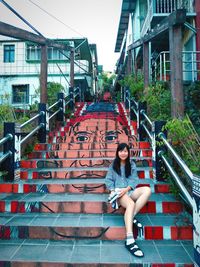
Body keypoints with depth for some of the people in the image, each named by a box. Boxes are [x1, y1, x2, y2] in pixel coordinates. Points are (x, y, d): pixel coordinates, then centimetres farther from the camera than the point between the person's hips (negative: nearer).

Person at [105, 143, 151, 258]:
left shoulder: (132, 164, 16)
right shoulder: (113, 165, 13)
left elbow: (134, 179, 6)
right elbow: (108, 180, 9)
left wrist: (126, 189, -13)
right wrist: (113, 190, -10)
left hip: (130, 191, 3)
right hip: (118, 191, -3)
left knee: (147, 190, -28)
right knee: (131, 204, -37)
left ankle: (131, 217, -28)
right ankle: (130, 240, -48)